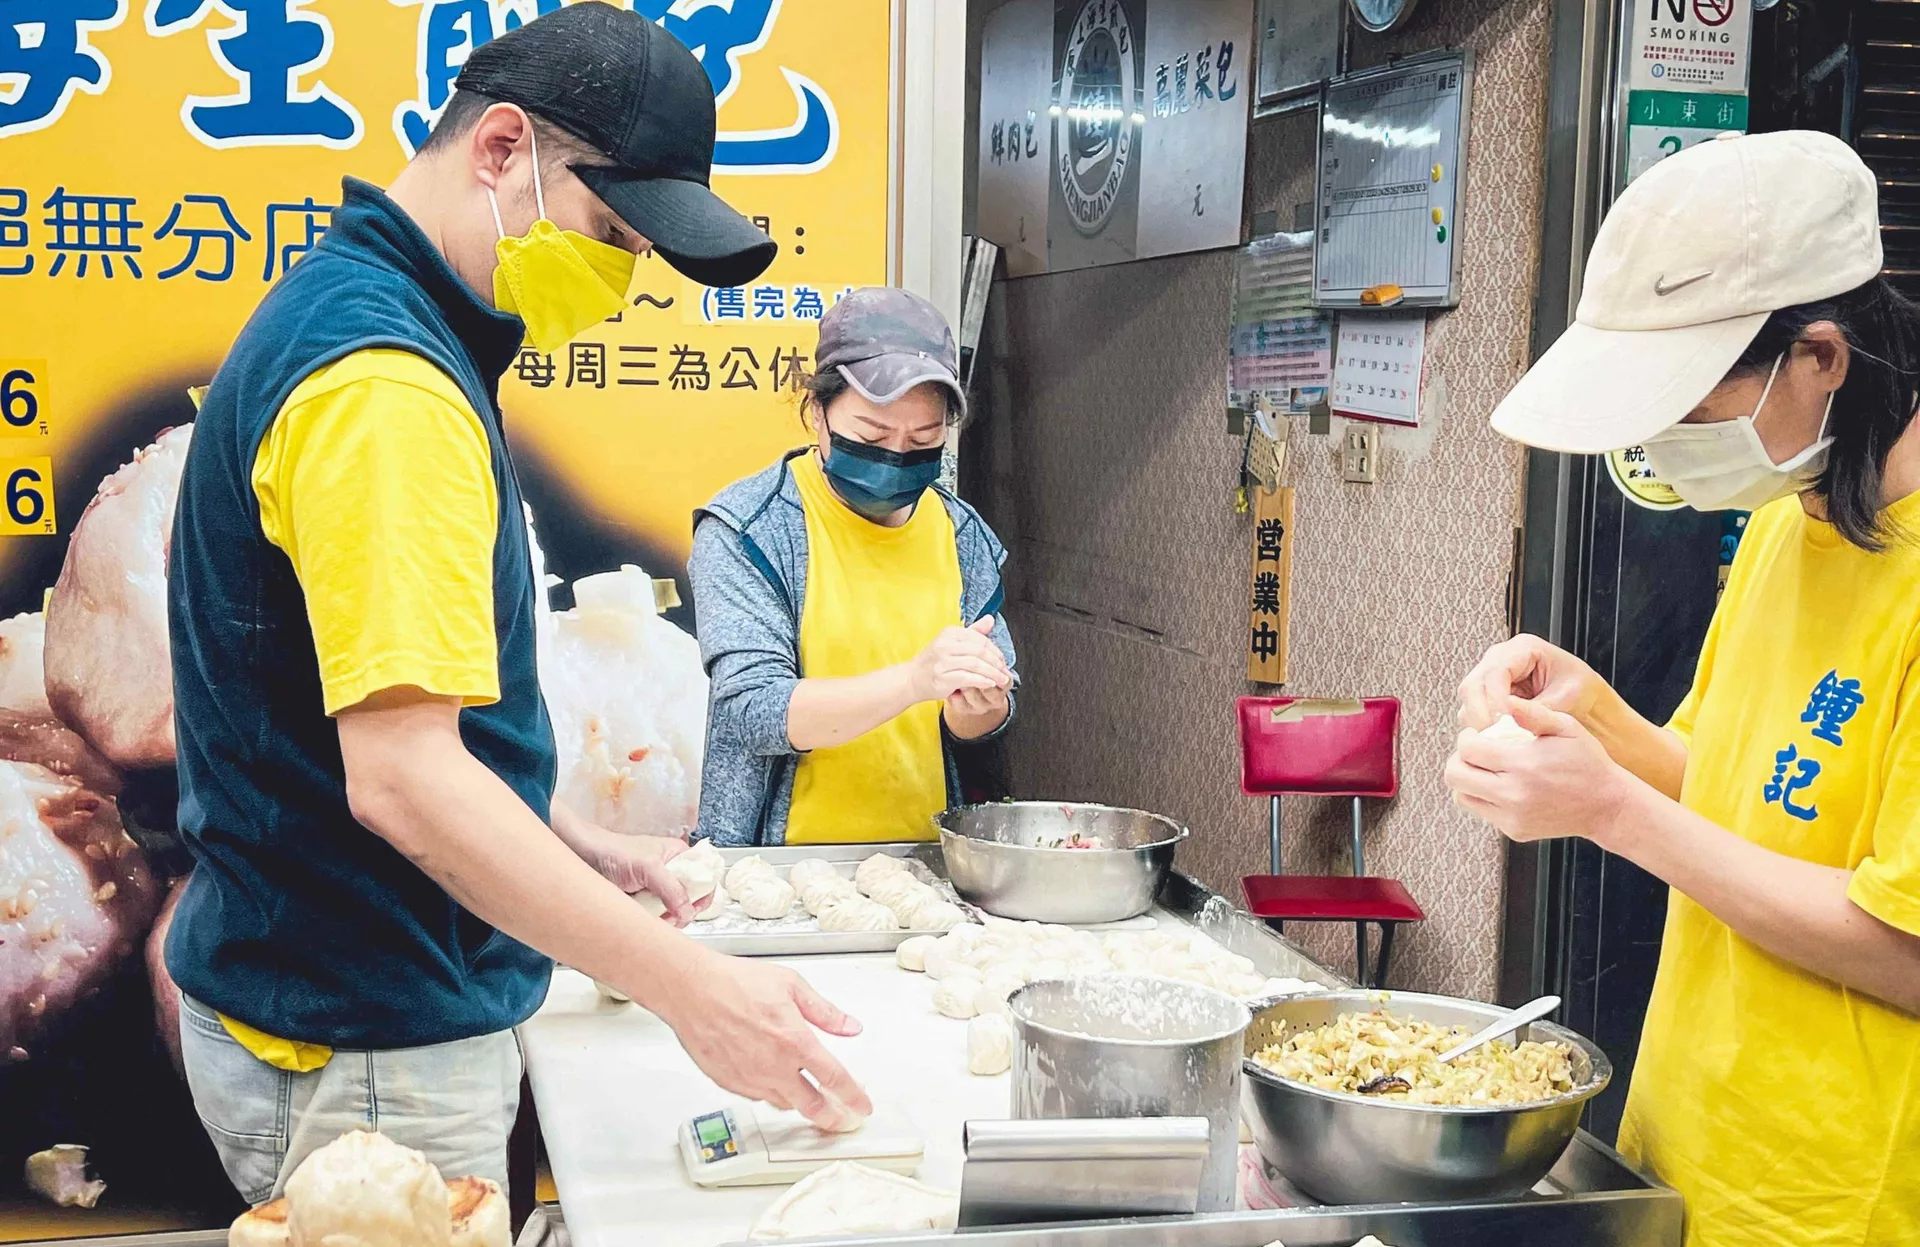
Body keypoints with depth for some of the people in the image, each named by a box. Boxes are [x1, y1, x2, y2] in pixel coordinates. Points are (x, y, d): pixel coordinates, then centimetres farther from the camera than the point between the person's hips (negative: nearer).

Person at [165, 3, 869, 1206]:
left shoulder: (360, 312, 10)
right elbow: (402, 774, -29)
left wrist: (585, 848, 14)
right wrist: (688, 984, -28)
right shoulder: (383, 383, -23)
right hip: (366, 1055, -10)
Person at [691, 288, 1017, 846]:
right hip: (780, 863, -7)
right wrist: (914, 680, -27)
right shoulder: (746, 531, -6)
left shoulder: (961, 533, 7)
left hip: (920, 858, 7)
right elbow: (752, 711, -14)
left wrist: (976, 705, -12)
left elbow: (983, 720, 11)